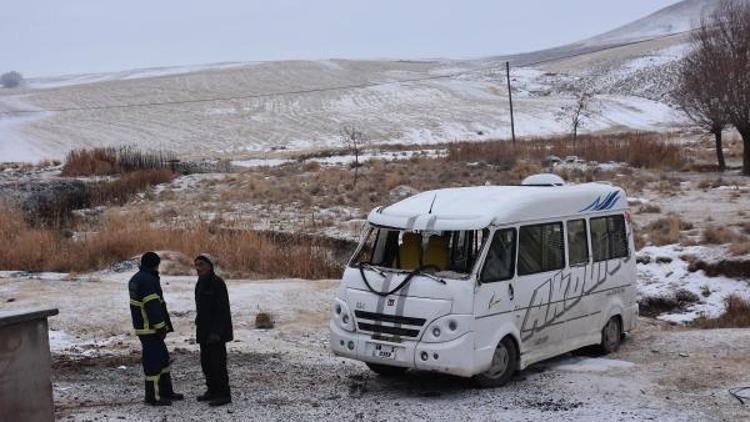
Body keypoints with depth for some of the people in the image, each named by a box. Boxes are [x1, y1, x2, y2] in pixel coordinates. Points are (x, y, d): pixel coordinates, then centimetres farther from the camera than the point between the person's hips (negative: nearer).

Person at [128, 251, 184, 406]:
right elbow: (152, 306, -23)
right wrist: (161, 327, -19)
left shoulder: (136, 279, 15)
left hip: (142, 326, 11)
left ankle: (165, 391, 25)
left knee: (162, 357, 18)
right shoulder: (148, 280, -18)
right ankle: (152, 397, 2)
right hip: (150, 329, -11)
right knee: (153, 360, -4)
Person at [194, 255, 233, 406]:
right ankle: (212, 391, 24)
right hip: (204, 330, 9)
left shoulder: (217, 283, -16)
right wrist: (199, 328, 17)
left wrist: (216, 332, -23)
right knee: (206, 361, 13)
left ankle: (224, 394, 0)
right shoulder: (201, 283, 12)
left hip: (216, 330, -9)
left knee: (217, 361, -7)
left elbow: (223, 309, -19)